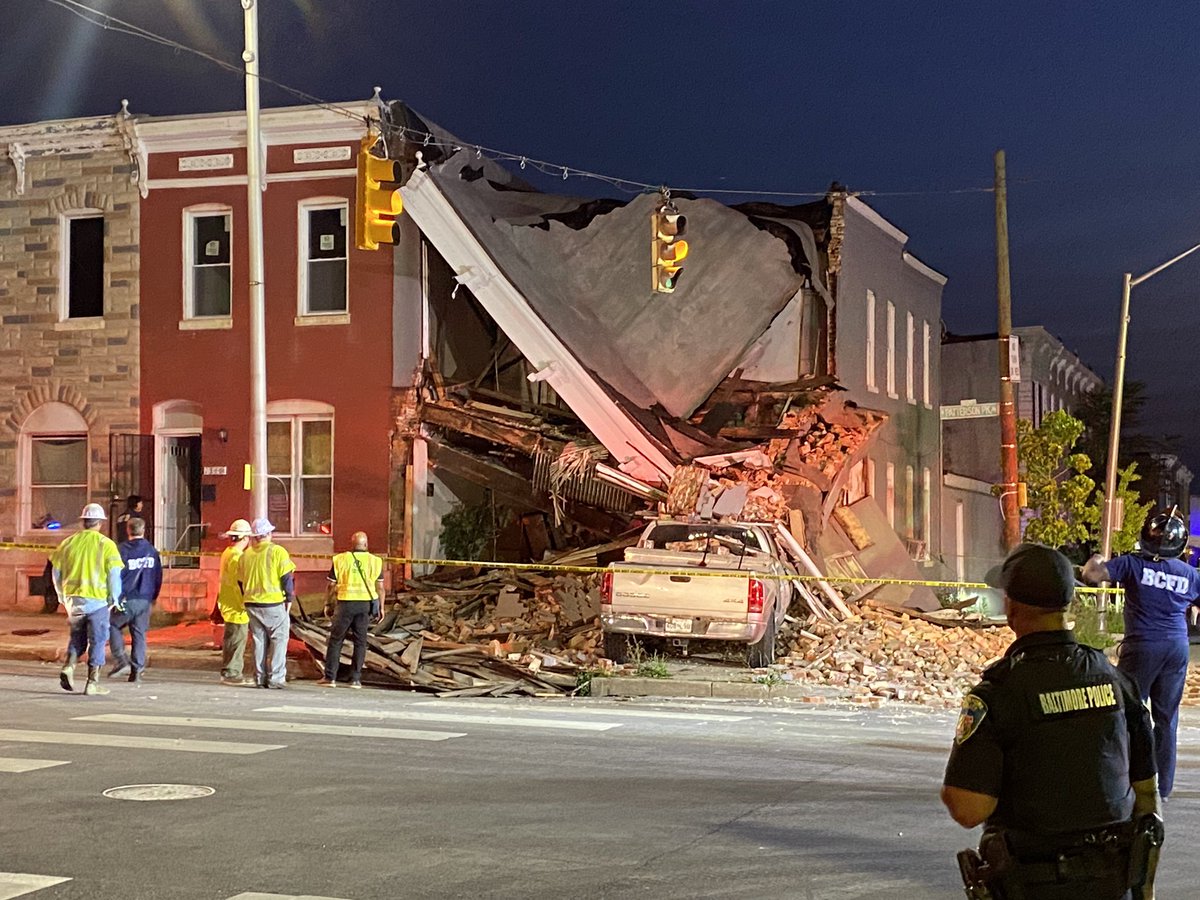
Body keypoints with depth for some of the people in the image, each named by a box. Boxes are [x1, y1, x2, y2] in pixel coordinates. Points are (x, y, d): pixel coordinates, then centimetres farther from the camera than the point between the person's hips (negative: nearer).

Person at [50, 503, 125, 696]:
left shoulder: (69, 542, 4)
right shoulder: (106, 544, -7)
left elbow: (57, 571, 9)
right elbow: (114, 573, -11)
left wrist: (63, 595, 22)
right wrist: (115, 598, 2)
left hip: (73, 599, 4)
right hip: (97, 600, -3)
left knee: (77, 637, 20)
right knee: (97, 641, 6)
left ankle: (69, 667, -2)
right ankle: (92, 683, 7)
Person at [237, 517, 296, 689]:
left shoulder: (246, 554, 7)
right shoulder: (277, 552, -9)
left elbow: (241, 582, 14)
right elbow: (287, 579, -9)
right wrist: (289, 602, 1)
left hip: (252, 605, 5)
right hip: (274, 604, -5)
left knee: (259, 641, 12)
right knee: (278, 640, 2)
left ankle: (260, 678, 13)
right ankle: (275, 678, -3)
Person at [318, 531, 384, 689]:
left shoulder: (340, 559, 0)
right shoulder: (374, 561, 3)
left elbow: (332, 585, 2)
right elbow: (379, 587, 3)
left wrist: (328, 604, 12)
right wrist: (380, 607, 10)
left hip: (346, 603, -1)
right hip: (366, 604, 1)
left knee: (335, 640, 7)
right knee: (360, 641, 7)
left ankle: (330, 677, 5)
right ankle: (355, 679, 6)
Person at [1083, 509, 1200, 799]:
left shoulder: (1133, 563, -7)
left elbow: (1091, 574, -14)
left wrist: (1094, 561, 8)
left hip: (1142, 646, -4)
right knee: (1166, 718, 10)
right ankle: (1163, 786, 14)